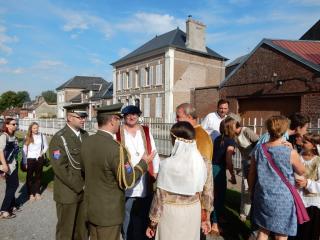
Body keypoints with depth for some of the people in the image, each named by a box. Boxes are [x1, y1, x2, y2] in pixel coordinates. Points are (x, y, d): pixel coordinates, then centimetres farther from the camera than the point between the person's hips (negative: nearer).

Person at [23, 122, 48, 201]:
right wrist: (25, 162, -4)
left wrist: (43, 152, -7)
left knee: (38, 176, 12)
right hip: (30, 159, -1)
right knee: (29, 177, 7)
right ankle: (31, 194, 21)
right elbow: (24, 150, -2)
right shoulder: (27, 138, -4)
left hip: (39, 159, 1)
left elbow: (46, 146, 11)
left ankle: (37, 192, 25)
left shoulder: (42, 136, -3)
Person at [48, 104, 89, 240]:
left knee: (83, 228, 18)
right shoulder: (59, 138, -14)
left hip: (85, 191, 6)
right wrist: (80, 186, -17)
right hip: (68, 192, -6)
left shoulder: (85, 135, 6)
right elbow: (60, 169, -19)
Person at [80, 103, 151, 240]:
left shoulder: (86, 142, -4)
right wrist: (144, 163, -7)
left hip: (90, 207, 7)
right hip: (109, 212, -7)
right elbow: (127, 182, -19)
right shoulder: (116, 148, -27)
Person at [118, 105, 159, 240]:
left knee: (143, 220, 17)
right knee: (127, 221, 13)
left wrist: (155, 173, 1)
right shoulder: (117, 133, -4)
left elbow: (154, 153, 5)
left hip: (145, 186, 2)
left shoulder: (146, 131, 5)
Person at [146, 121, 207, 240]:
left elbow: (160, 195, -14)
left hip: (172, 213, -4)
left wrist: (153, 221, -2)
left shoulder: (168, 164, -21)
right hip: (194, 212, 5)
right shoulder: (200, 161, -7)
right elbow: (201, 191, 4)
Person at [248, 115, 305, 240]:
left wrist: (252, 192, 18)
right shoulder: (290, 153, -16)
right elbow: (301, 171, 4)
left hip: (263, 197, 3)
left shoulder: (259, 150, -6)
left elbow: (251, 175, 2)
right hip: (283, 200, -3)